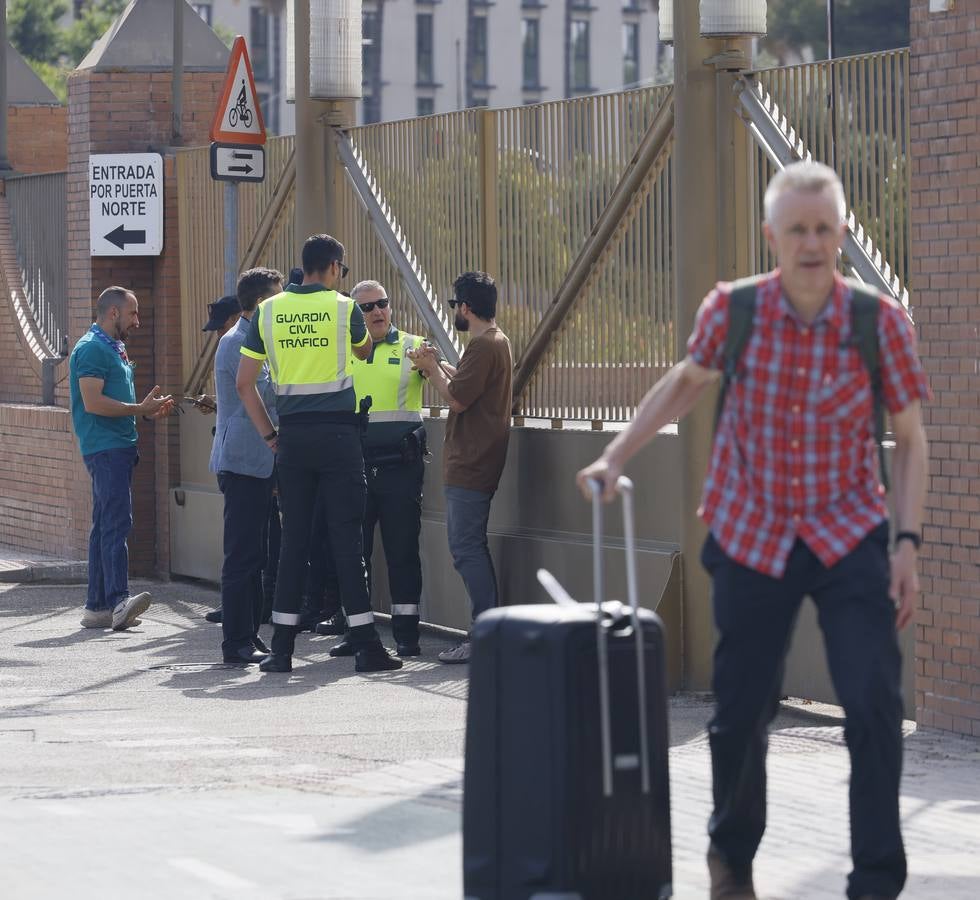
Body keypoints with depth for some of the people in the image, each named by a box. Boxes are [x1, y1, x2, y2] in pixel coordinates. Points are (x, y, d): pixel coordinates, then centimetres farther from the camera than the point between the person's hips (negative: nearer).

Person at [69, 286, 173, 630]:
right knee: (117, 522, -19)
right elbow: (93, 402, -20)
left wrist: (148, 409, 14)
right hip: (105, 447, -11)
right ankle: (117, 601, -29)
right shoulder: (91, 349, -11)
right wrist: (140, 409, -15)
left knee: (107, 525, 9)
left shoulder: (113, 348, 22)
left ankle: (97, 607, 10)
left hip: (120, 446, 11)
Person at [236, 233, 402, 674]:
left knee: (293, 539, 7)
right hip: (338, 432, -3)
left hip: (292, 436, 3)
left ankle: (282, 648, 6)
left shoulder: (268, 311, 4)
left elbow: (244, 383, 5)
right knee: (346, 538, -2)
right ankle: (365, 646, -2)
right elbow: (364, 351, 20)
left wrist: (268, 434, 12)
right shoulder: (344, 308, -3)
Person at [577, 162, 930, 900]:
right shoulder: (733, 311, -9)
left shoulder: (881, 322, -12)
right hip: (752, 538, 1)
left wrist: (908, 544, -10)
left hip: (849, 535, -1)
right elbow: (687, 380, 11)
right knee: (741, 712, 8)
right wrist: (616, 457, 5)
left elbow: (910, 439, -3)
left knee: (875, 705, -15)